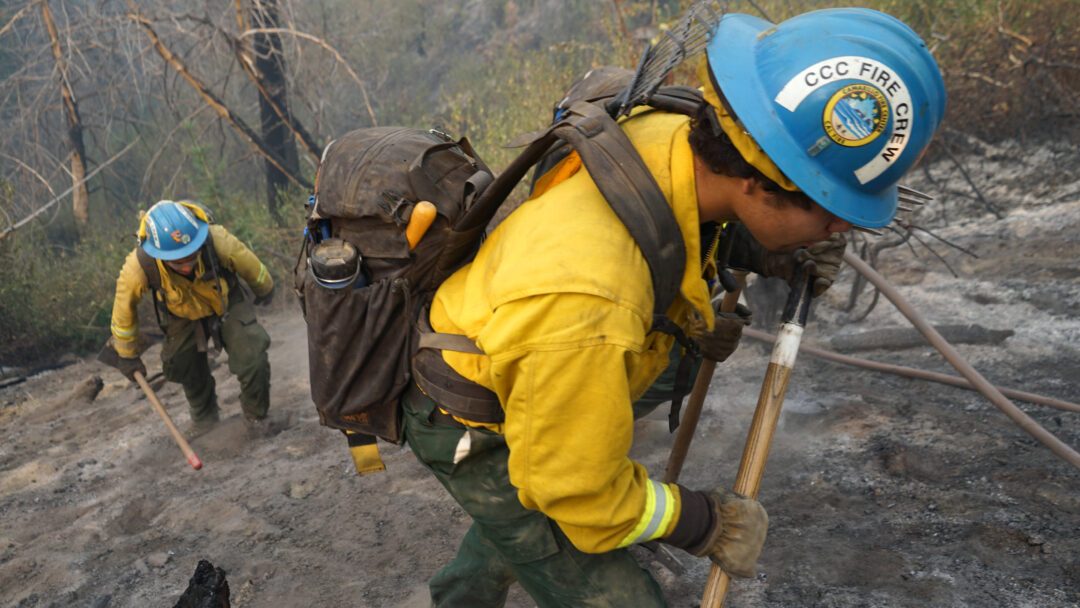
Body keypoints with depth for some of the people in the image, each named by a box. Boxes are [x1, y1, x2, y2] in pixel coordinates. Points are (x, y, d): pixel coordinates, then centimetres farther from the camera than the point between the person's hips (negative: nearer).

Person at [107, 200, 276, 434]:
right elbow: (124, 306, -14)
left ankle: (255, 415, 15)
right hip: (183, 316, 2)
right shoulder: (139, 266, -36)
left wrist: (264, 291, 6)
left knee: (253, 360, -15)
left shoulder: (218, 241, -40)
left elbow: (251, 267, -16)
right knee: (185, 368, 9)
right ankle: (204, 416, 42)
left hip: (227, 303, -1)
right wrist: (127, 355, -1)